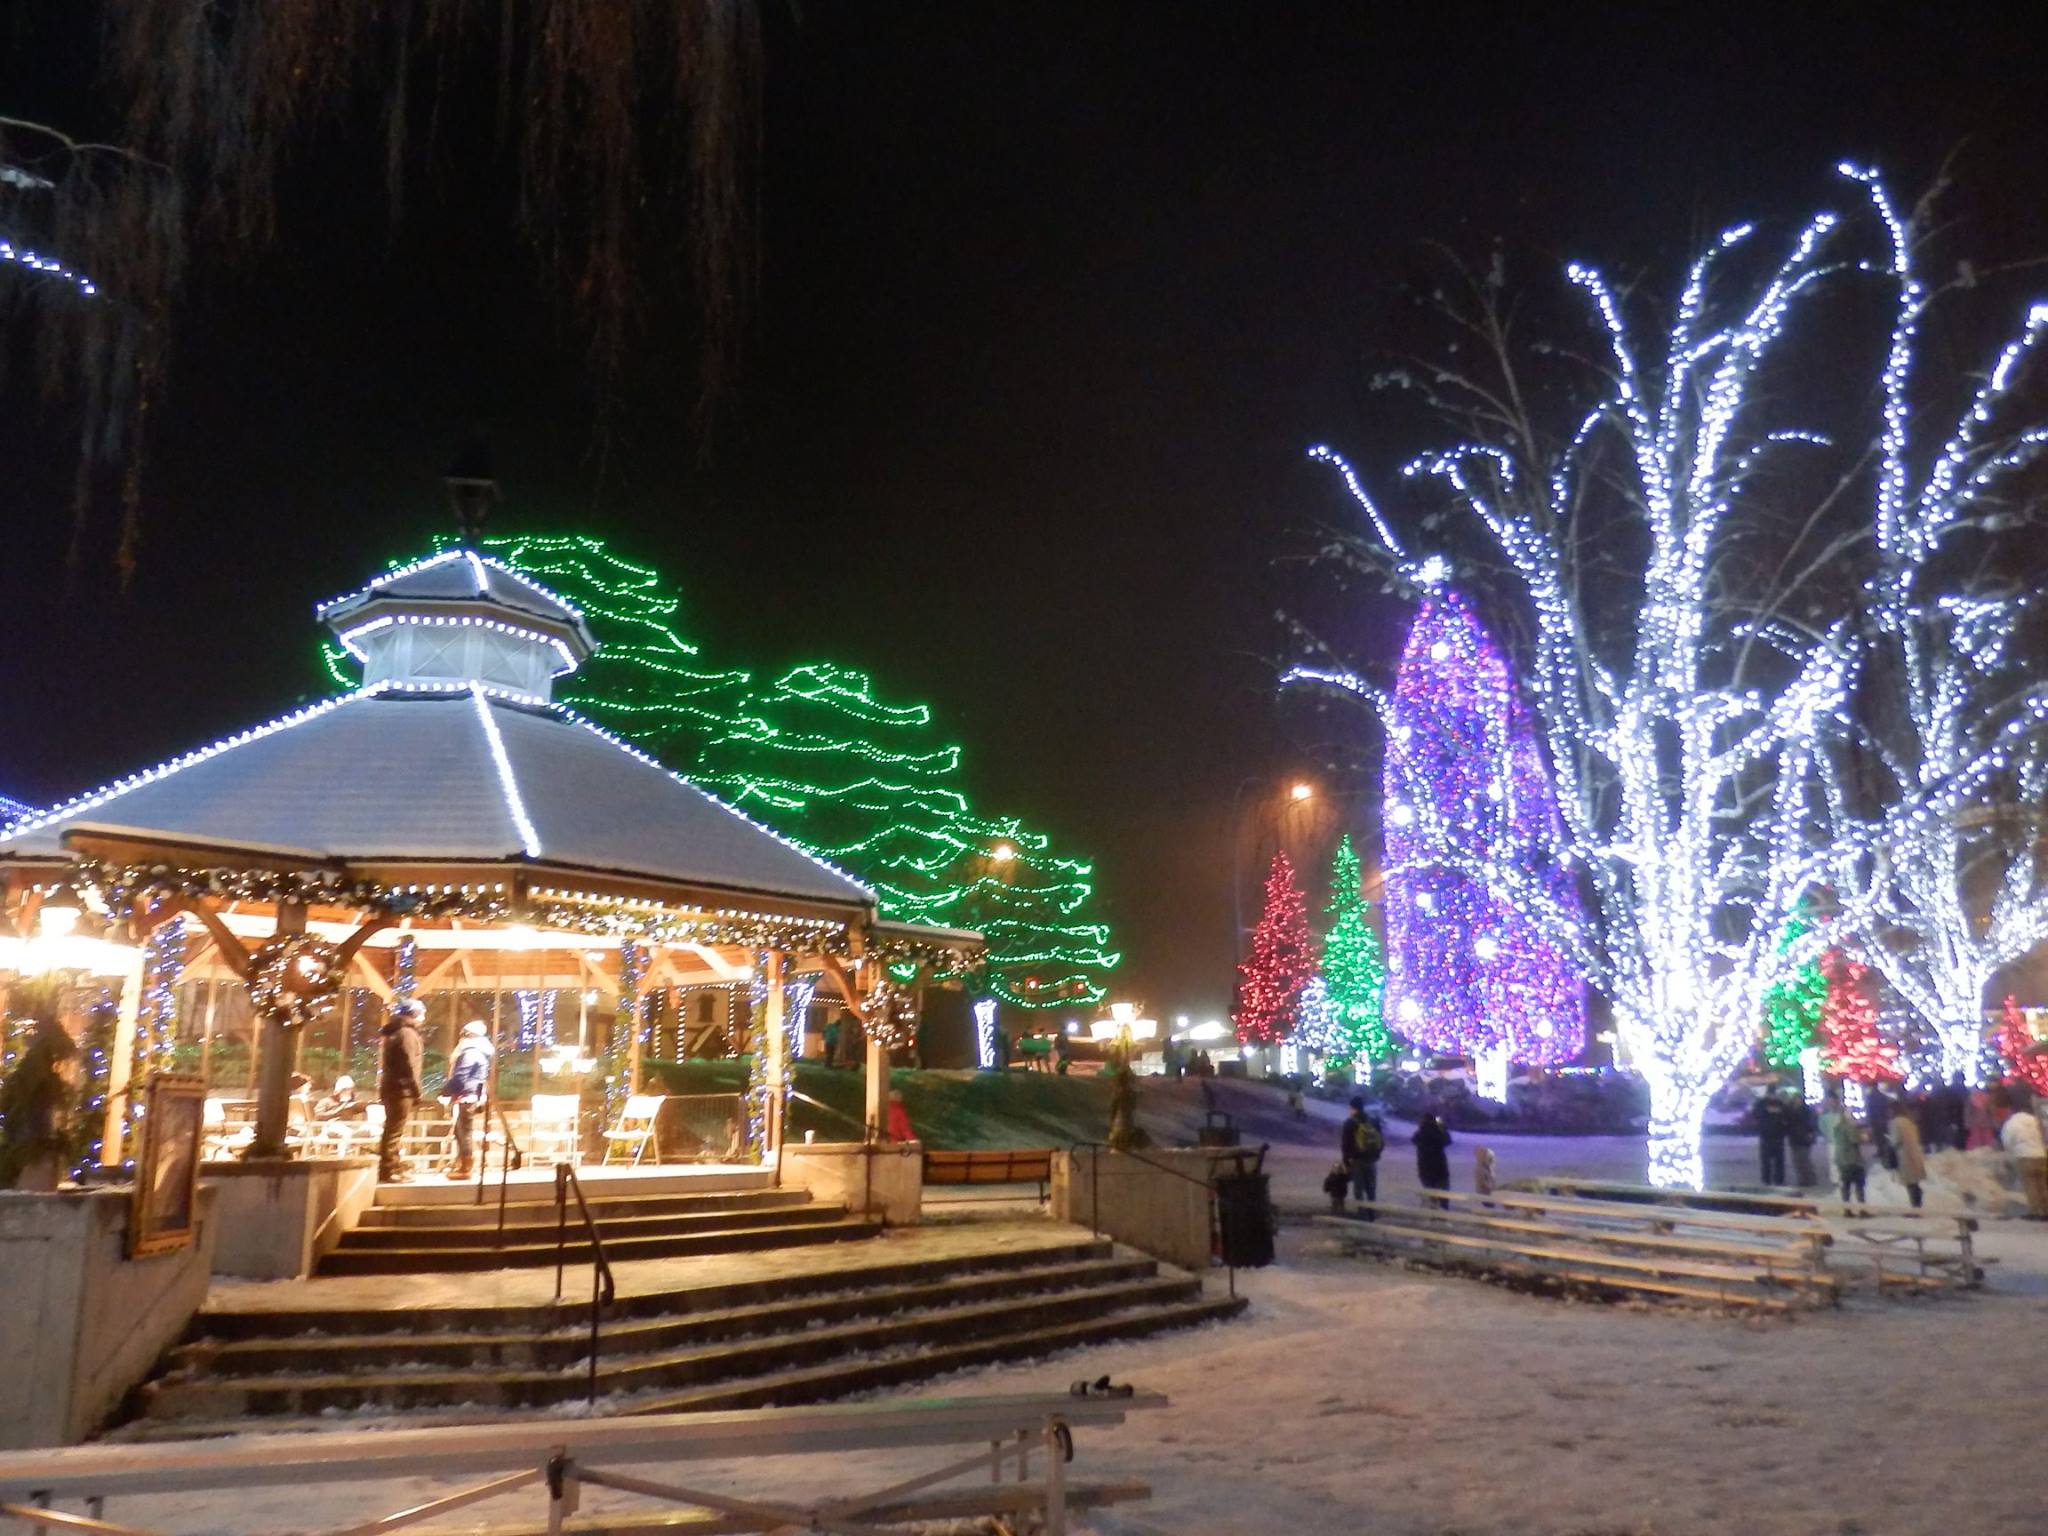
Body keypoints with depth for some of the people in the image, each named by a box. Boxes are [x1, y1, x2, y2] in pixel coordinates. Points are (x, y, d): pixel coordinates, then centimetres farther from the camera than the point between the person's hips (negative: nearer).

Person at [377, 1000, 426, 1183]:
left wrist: (381, 1088, 20)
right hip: (402, 1089, -10)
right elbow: (409, 1065, -18)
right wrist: (416, 1090, -13)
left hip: (389, 1087, 10)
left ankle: (394, 1168, 22)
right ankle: (388, 1171, -7)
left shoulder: (392, 1033, 17)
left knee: (392, 1129, 15)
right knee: (395, 1131, -8)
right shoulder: (408, 1033, -12)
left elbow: (384, 1063, 19)